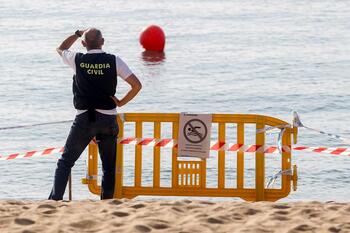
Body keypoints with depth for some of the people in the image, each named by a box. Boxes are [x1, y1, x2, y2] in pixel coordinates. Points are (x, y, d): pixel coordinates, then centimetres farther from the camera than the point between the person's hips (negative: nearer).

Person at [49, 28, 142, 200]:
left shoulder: (77, 60, -2)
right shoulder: (114, 61, -2)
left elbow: (60, 49, 22)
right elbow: (137, 85, -4)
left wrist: (78, 34, 27)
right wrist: (121, 102, 6)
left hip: (84, 119, -1)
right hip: (108, 119, 1)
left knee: (65, 162, 7)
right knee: (109, 167, 10)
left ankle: (55, 199, -5)